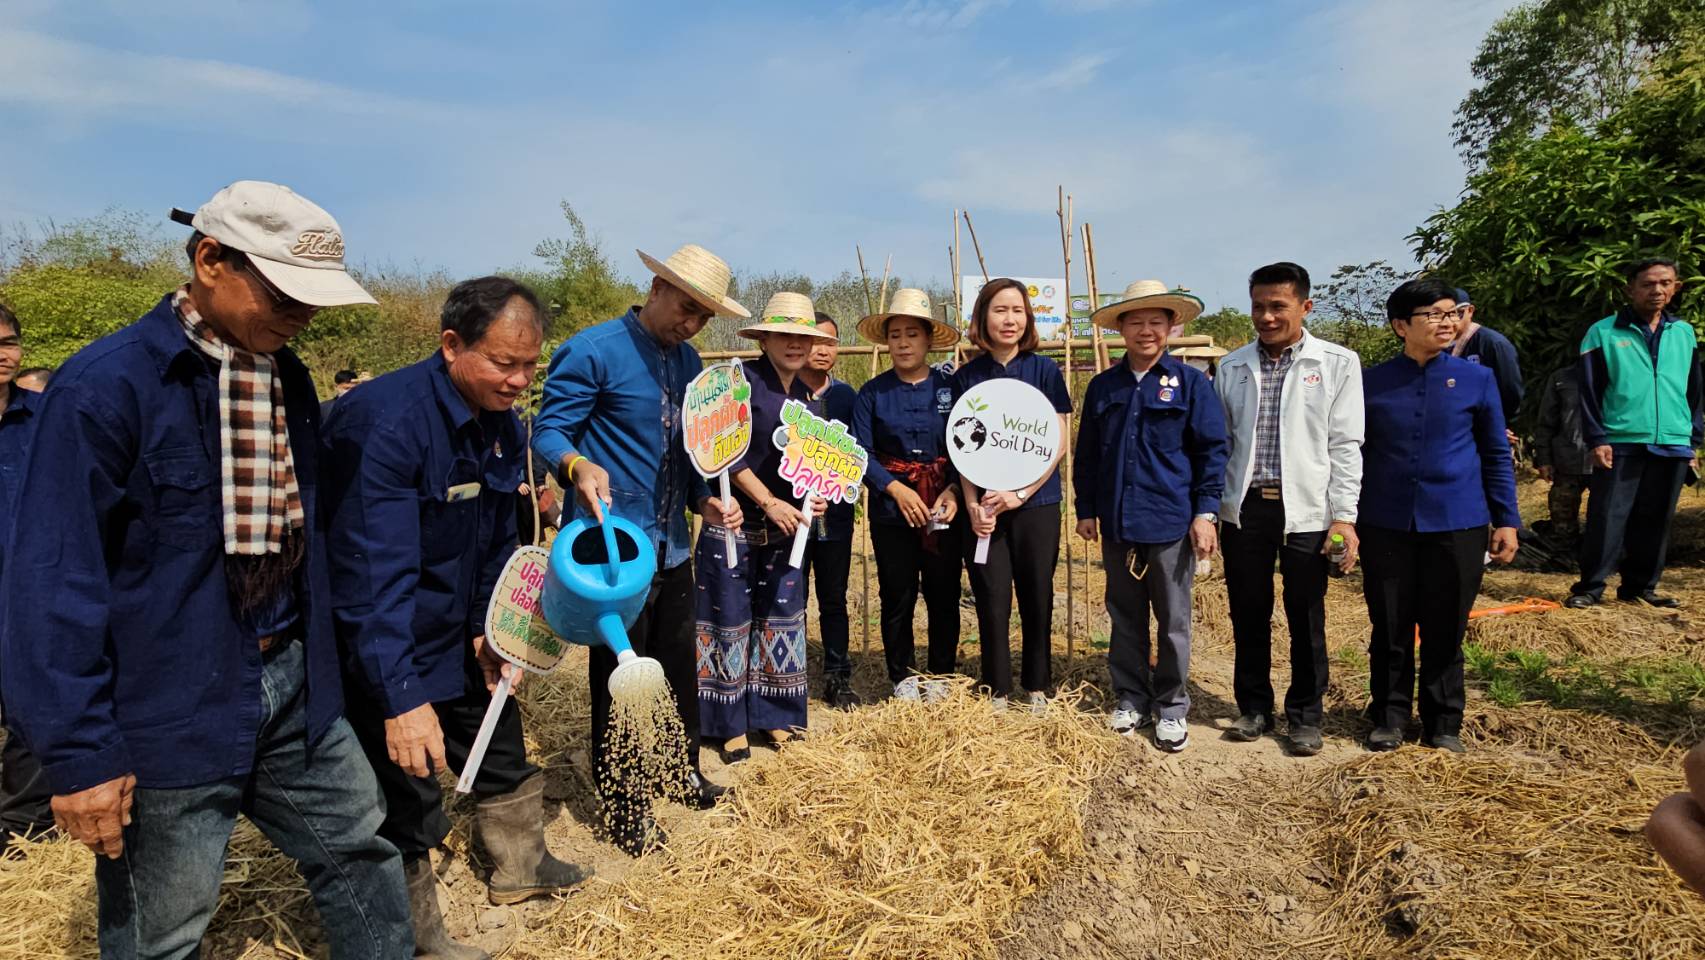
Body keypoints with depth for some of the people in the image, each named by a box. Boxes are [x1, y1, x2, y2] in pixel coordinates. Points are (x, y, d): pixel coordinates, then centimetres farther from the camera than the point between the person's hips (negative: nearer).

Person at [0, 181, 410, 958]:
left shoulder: (287, 377, 5)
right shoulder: (106, 385, -17)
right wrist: (78, 750, -16)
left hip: (291, 687, 6)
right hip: (169, 711, -6)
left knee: (360, 849, 18)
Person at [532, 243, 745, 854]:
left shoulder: (688, 363, 10)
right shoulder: (592, 351, -13)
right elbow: (548, 430, -14)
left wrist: (705, 501, 0)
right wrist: (578, 465, -35)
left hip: (671, 544, 7)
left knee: (680, 664, 17)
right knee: (619, 673, 4)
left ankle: (682, 772, 38)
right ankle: (623, 803, 22)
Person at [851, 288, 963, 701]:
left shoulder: (950, 388, 2)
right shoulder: (872, 392, 2)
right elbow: (861, 453, -4)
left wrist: (954, 491, -16)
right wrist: (897, 489, -17)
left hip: (943, 509, 0)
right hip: (891, 509, 0)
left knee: (944, 596, 6)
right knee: (898, 597, 6)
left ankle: (942, 676, 23)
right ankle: (902, 677, 22)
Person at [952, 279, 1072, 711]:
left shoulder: (1045, 371, 0)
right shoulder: (966, 377, 5)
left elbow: (1058, 442, -3)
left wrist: (1019, 494, -12)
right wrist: (972, 504, -8)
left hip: (1036, 503, -1)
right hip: (983, 508, 1)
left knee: (1037, 599, 8)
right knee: (992, 602, 4)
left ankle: (1037, 687, 25)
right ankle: (996, 692, 19)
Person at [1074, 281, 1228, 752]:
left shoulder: (1192, 383, -2)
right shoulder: (1102, 387, 8)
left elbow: (1212, 450, -3)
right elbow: (1087, 454, 12)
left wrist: (1205, 511, -9)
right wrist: (1086, 509, 8)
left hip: (1172, 522, -3)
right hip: (1116, 522, 3)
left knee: (1173, 621, 6)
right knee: (1125, 617, 12)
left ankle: (1171, 706, 19)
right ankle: (1130, 698, 25)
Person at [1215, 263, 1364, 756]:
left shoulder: (1338, 363, 1)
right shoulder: (1232, 367, 9)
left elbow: (1345, 445, -2)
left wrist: (1344, 516, -8)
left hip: (1306, 510, -2)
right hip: (1244, 507, 3)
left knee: (1306, 620, 6)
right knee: (1248, 615, 10)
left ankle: (1304, 715, 23)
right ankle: (1254, 707, 26)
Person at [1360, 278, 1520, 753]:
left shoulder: (1477, 379, 2)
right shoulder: (1371, 382, 1)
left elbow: (1497, 454, 7)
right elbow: (1355, 452, 8)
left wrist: (1506, 520, 3)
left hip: (1457, 525, 0)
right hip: (1386, 526, 0)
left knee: (1445, 632, 9)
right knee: (1389, 629, 9)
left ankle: (1444, 725, 24)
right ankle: (1390, 717, 24)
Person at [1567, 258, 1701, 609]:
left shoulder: (1684, 332, 13)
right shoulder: (1603, 332, -1)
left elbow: (1694, 392, 17)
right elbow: (1590, 392, -3)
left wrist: (1695, 440, 13)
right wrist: (1597, 439, -10)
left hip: (1672, 446, 4)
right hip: (1620, 444, -4)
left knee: (1655, 521, 8)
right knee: (1607, 518, -6)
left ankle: (1640, 587, 18)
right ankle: (1590, 587, -1)